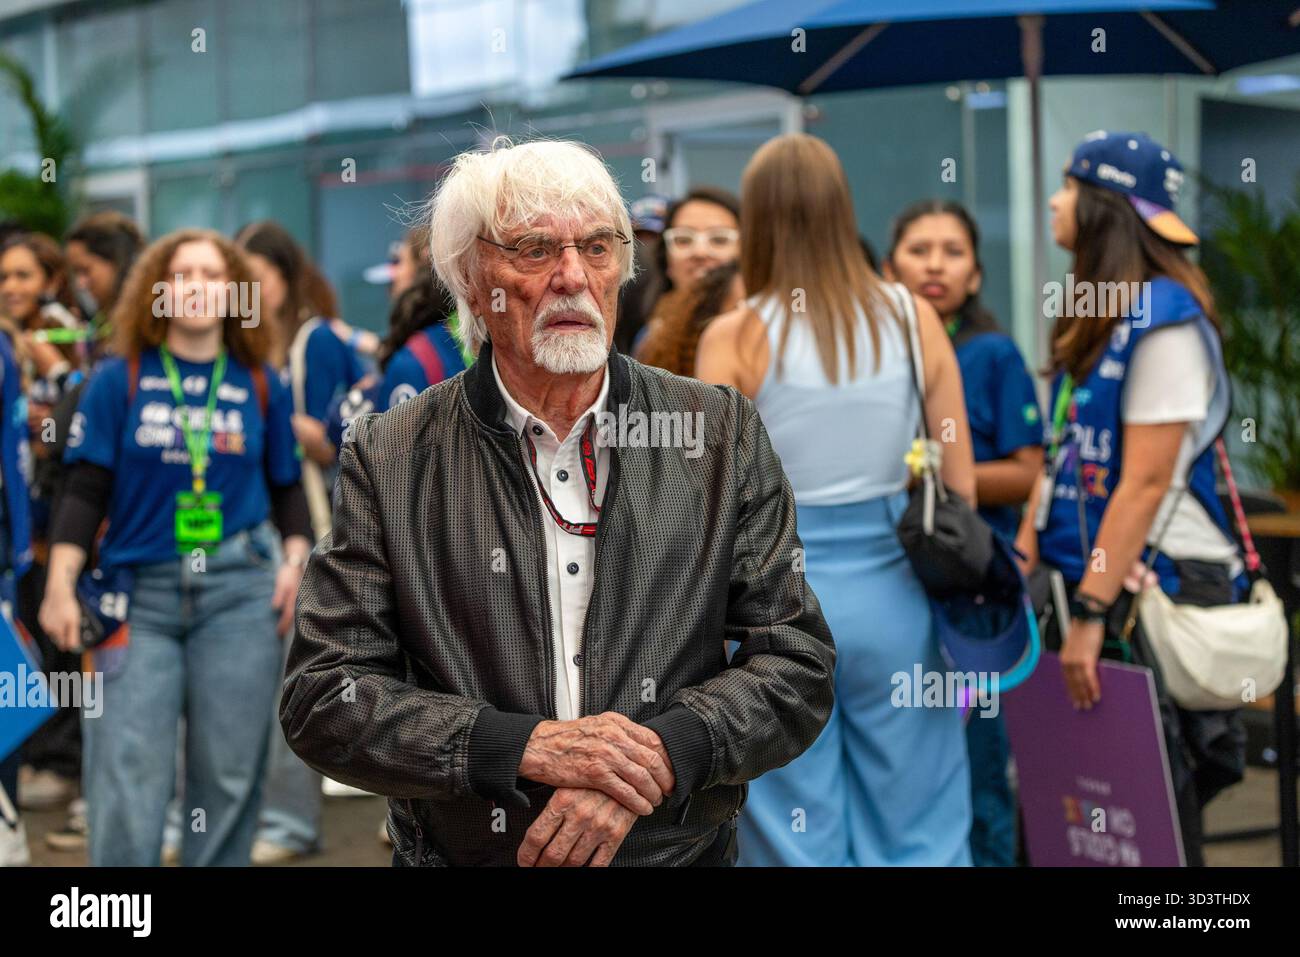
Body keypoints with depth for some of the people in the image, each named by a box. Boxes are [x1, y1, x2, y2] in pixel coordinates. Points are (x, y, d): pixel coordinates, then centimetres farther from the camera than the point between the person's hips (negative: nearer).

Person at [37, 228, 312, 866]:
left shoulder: (261, 387, 8)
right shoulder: (119, 380, 3)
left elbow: (287, 487, 16)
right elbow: (86, 491, -1)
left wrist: (295, 556, -1)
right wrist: (59, 586, -9)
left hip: (240, 593, 1)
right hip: (138, 596, -1)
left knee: (227, 776, 3)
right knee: (128, 779, -6)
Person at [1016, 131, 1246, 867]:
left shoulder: (1164, 321, -15)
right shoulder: (1094, 315, 12)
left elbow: (1145, 484, -20)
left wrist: (1090, 614, -22)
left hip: (1158, 585, -8)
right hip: (1093, 576, 9)